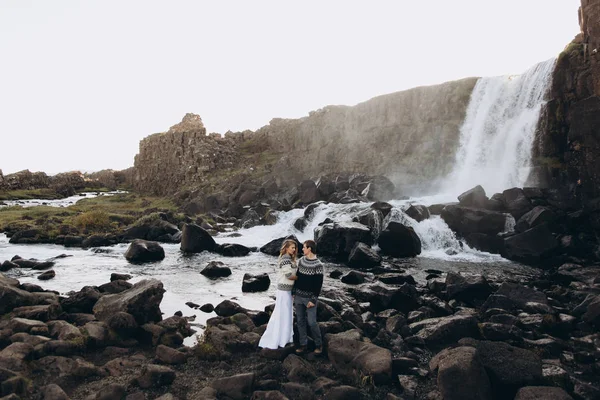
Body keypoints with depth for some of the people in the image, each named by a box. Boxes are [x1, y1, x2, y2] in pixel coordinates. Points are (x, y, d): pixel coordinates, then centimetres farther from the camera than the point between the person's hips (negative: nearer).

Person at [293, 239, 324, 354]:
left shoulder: (318, 265, -12)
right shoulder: (301, 261, 6)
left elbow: (318, 284, -12)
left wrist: (313, 300, -15)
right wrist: (294, 293, 12)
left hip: (309, 297, -5)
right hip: (298, 296, 6)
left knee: (312, 322, -4)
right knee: (300, 321, 8)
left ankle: (318, 344, 15)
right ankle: (303, 344, 18)